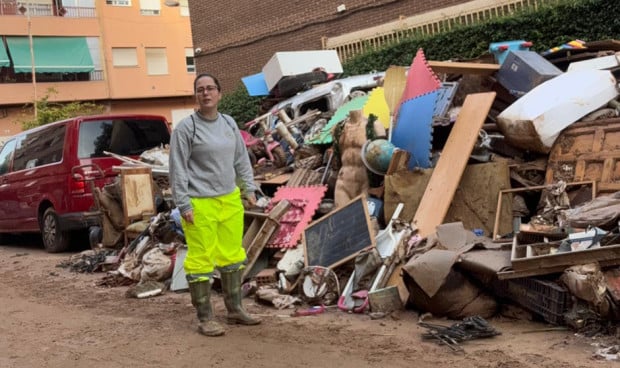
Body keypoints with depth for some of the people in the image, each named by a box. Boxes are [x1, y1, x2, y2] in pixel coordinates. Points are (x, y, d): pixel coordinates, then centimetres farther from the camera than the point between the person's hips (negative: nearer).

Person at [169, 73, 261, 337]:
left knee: (232, 255, 14)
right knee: (201, 260, -1)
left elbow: (241, 159, 18)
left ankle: (235, 310, 28)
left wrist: (249, 189, 13)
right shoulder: (186, 127, -7)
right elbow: (177, 169, -9)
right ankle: (204, 319, 9)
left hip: (230, 201, 6)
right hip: (200, 205, -6)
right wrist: (183, 204, -12)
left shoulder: (229, 124, 10)